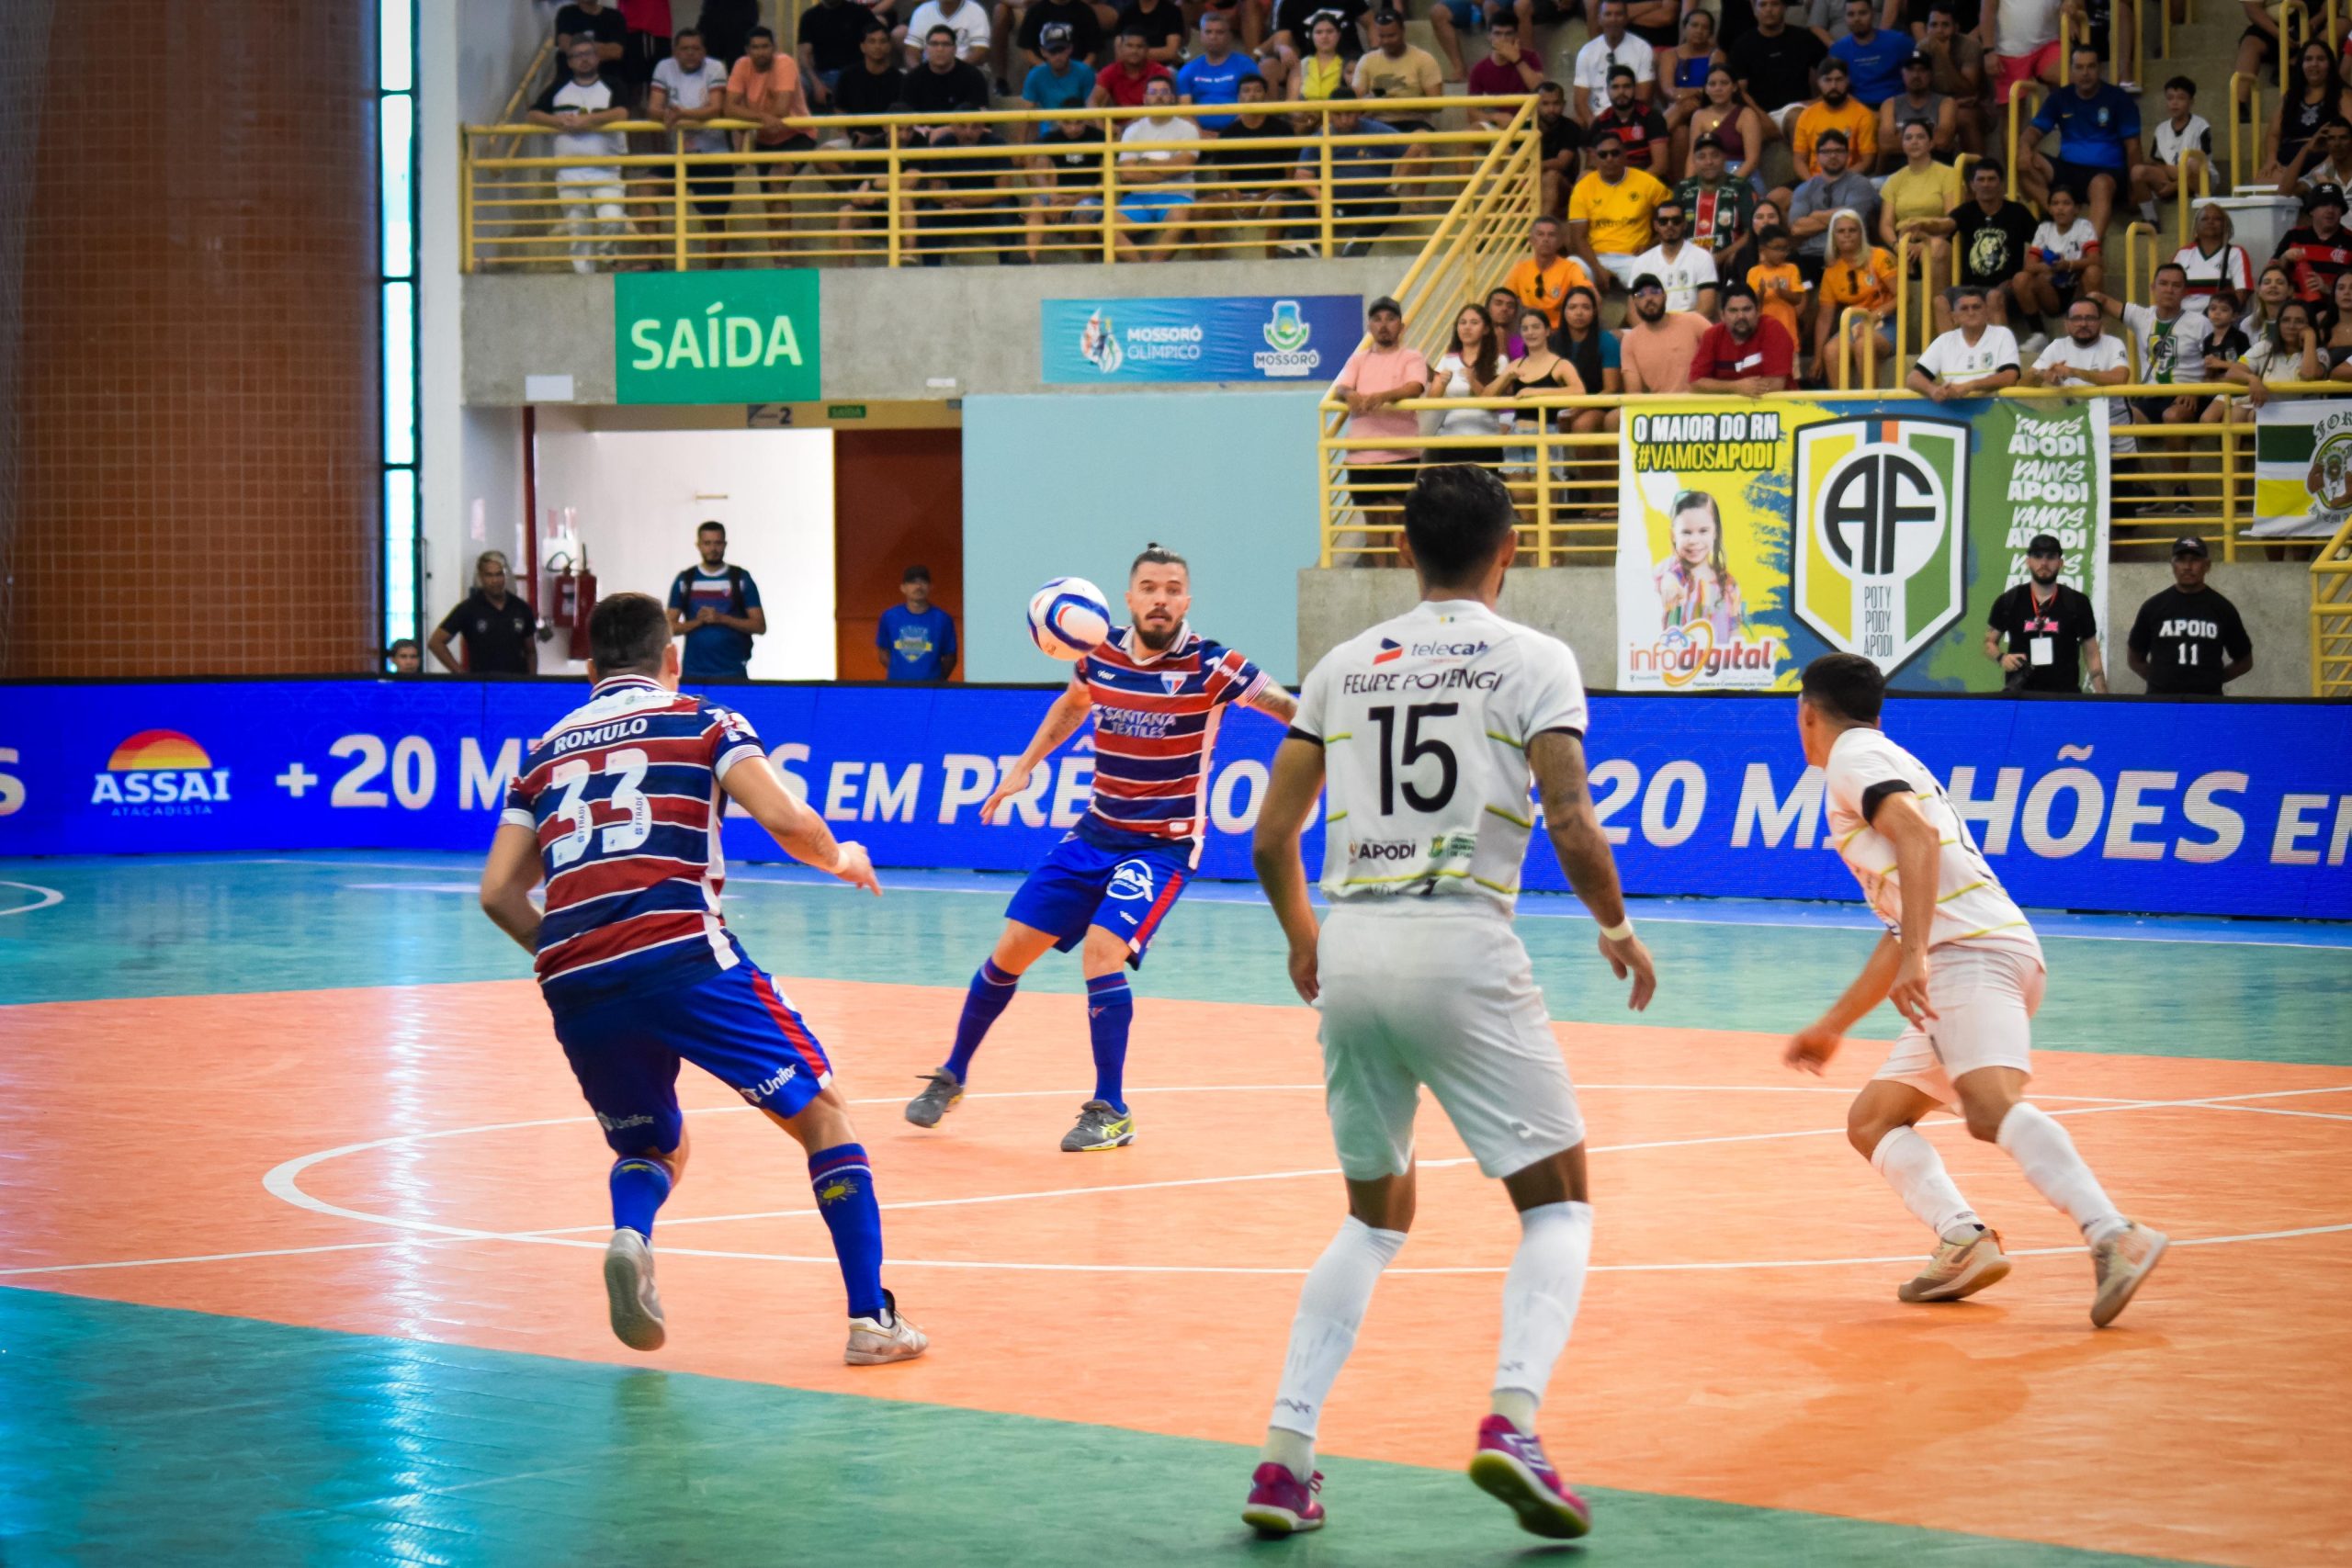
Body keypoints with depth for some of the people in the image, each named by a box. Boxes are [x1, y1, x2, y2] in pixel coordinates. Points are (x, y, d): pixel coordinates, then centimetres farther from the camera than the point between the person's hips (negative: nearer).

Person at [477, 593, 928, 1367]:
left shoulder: (545, 751, 23)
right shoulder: (702, 722, 13)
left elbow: (498, 891, 17)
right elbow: (784, 819, -2)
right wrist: (841, 859, 18)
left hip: (574, 984, 4)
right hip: (680, 954, -4)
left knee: (650, 1150, 24)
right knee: (823, 1114, 9)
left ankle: (629, 1238, -11)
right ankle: (871, 1318, -1)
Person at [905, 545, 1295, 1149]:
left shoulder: (1209, 665, -16)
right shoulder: (1101, 655, -1)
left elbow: (1294, 711, -23)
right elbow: (1071, 705, 22)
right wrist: (1024, 766, 19)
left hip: (1164, 844, -5)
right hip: (1096, 833, 5)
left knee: (1102, 949, -24)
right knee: (1012, 949, 5)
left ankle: (1112, 1112, -9)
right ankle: (951, 1077, 26)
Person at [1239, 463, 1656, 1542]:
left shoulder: (1344, 666, 14)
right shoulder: (1532, 660, 2)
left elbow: (1271, 840, 13)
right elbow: (1570, 827, -8)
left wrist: (1302, 937, 31)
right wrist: (1618, 931, 9)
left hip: (1349, 952, 5)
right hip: (1462, 946, -5)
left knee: (1375, 1217, 20)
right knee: (1558, 1203, 6)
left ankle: (1284, 1454, 10)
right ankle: (1512, 1417, -17)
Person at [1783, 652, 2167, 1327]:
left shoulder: (1853, 756, 5)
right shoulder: (1890, 766, 34)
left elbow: (1917, 834, -17)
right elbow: (1901, 933, 38)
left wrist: (1916, 955, -25)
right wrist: (1832, 1026, 43)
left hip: (1974, 949, -10)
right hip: (1962, 960, 10)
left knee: (1990, 1105, -29)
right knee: (1871, 1123, 10)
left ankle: (2114, 1238, -44)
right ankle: (1964, 1241, -12)